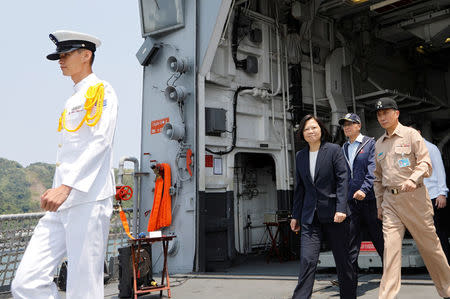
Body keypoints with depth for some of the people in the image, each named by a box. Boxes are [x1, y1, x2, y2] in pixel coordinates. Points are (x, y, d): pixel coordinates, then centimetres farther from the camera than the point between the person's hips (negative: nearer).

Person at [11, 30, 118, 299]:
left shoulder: (102, 91, 0)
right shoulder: (72, 101, 25)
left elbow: (100, 142, -14)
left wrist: (66, 186, -22)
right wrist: (57, 190, 17)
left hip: (89, 199, -8)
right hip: (63, 204, 8)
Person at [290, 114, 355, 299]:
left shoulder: (334, 150, 0)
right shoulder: (300, 156, 12)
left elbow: (342, 180, -7)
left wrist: (341, 208, -16)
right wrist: (295, 215, 14)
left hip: (333, 214, -3)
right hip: (310, 216, 3)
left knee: (342, 260, 9)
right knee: (307, 261, -6)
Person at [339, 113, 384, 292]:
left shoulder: (370, 144, 1)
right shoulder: (343, 149, 15)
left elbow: (373, 169, -11)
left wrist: (364, 189, -25)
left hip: (369, 199, -4)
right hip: (350, 201, 4)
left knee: (378, 238, 7)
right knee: (350, 242, 3)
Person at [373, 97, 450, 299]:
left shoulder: (411, 135, 1)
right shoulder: (379, 144, 15)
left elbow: (425, 163, -8)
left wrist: (413, 179, -27)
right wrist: (379, 204, 16)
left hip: (414, 197, -3)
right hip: (390, 200, 4)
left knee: (429, 244, 6)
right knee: (390, 246, -5)